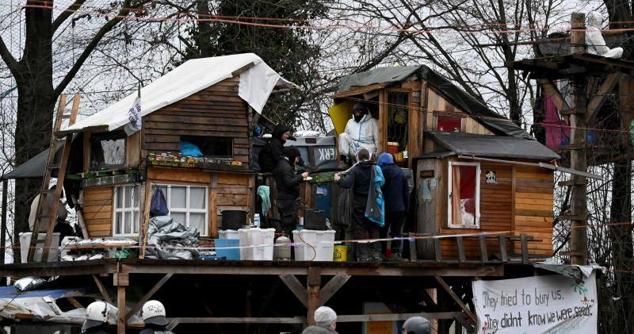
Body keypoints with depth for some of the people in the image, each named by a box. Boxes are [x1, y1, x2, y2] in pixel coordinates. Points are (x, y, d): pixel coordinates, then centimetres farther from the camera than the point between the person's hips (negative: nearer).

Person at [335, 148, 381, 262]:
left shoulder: (355, 170, -9)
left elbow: (347, 184, -19)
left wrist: (338, 179, -2)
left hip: (359, 205, -3)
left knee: (360, 230, 3)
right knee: (374, 229, 12)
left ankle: (363, 255, 0)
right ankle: (376, 253, 9)